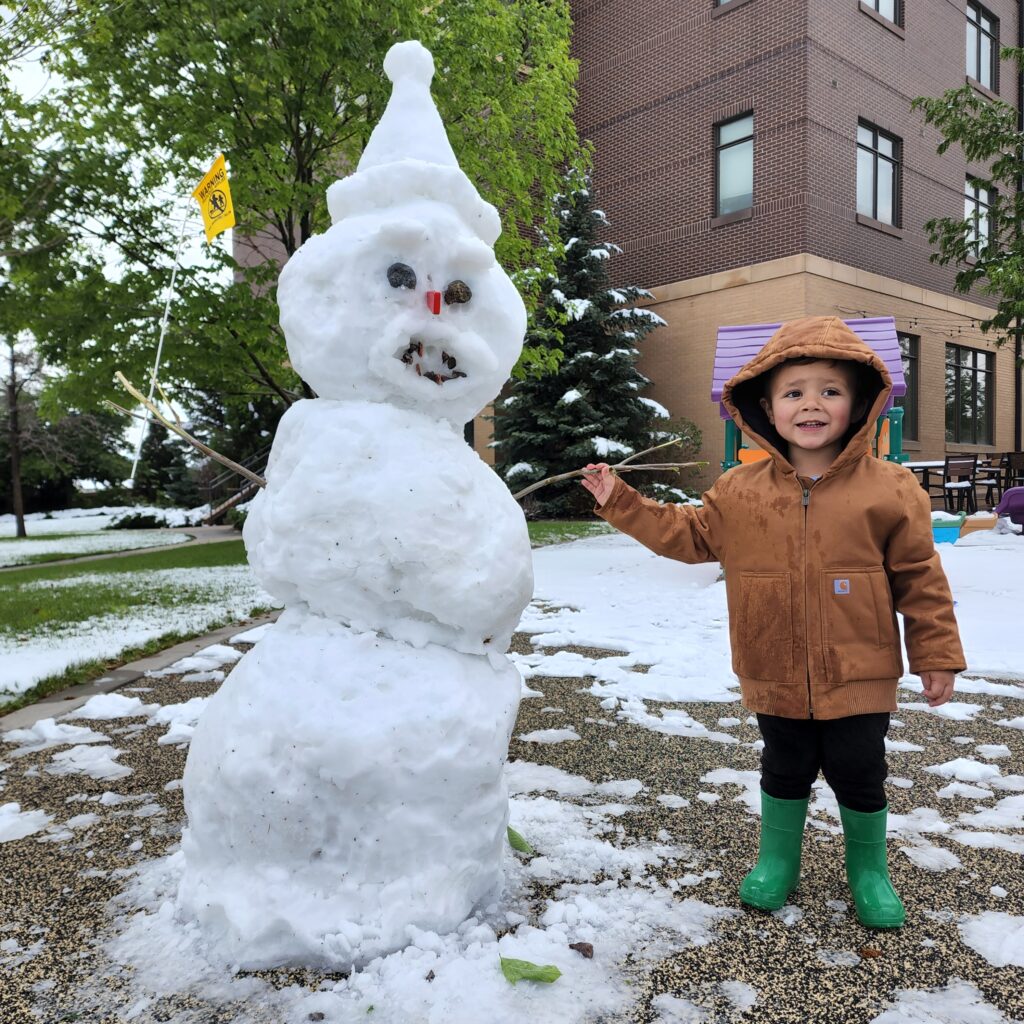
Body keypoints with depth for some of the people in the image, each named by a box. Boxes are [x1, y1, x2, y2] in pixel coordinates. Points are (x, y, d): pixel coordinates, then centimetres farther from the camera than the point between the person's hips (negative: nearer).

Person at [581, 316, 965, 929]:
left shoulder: (890, 489, -8)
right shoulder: (741, 491, -3)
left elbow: (920, 577, -3)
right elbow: (688, 535, 7)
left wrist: (937, 655, 0)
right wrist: (620, 502, 2)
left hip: (859, 678, -1)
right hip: (776, 681, 2)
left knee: (860, 777, 14)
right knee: (785, 771, 20)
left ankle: (869, 871, 40)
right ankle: (778, 861, 42)